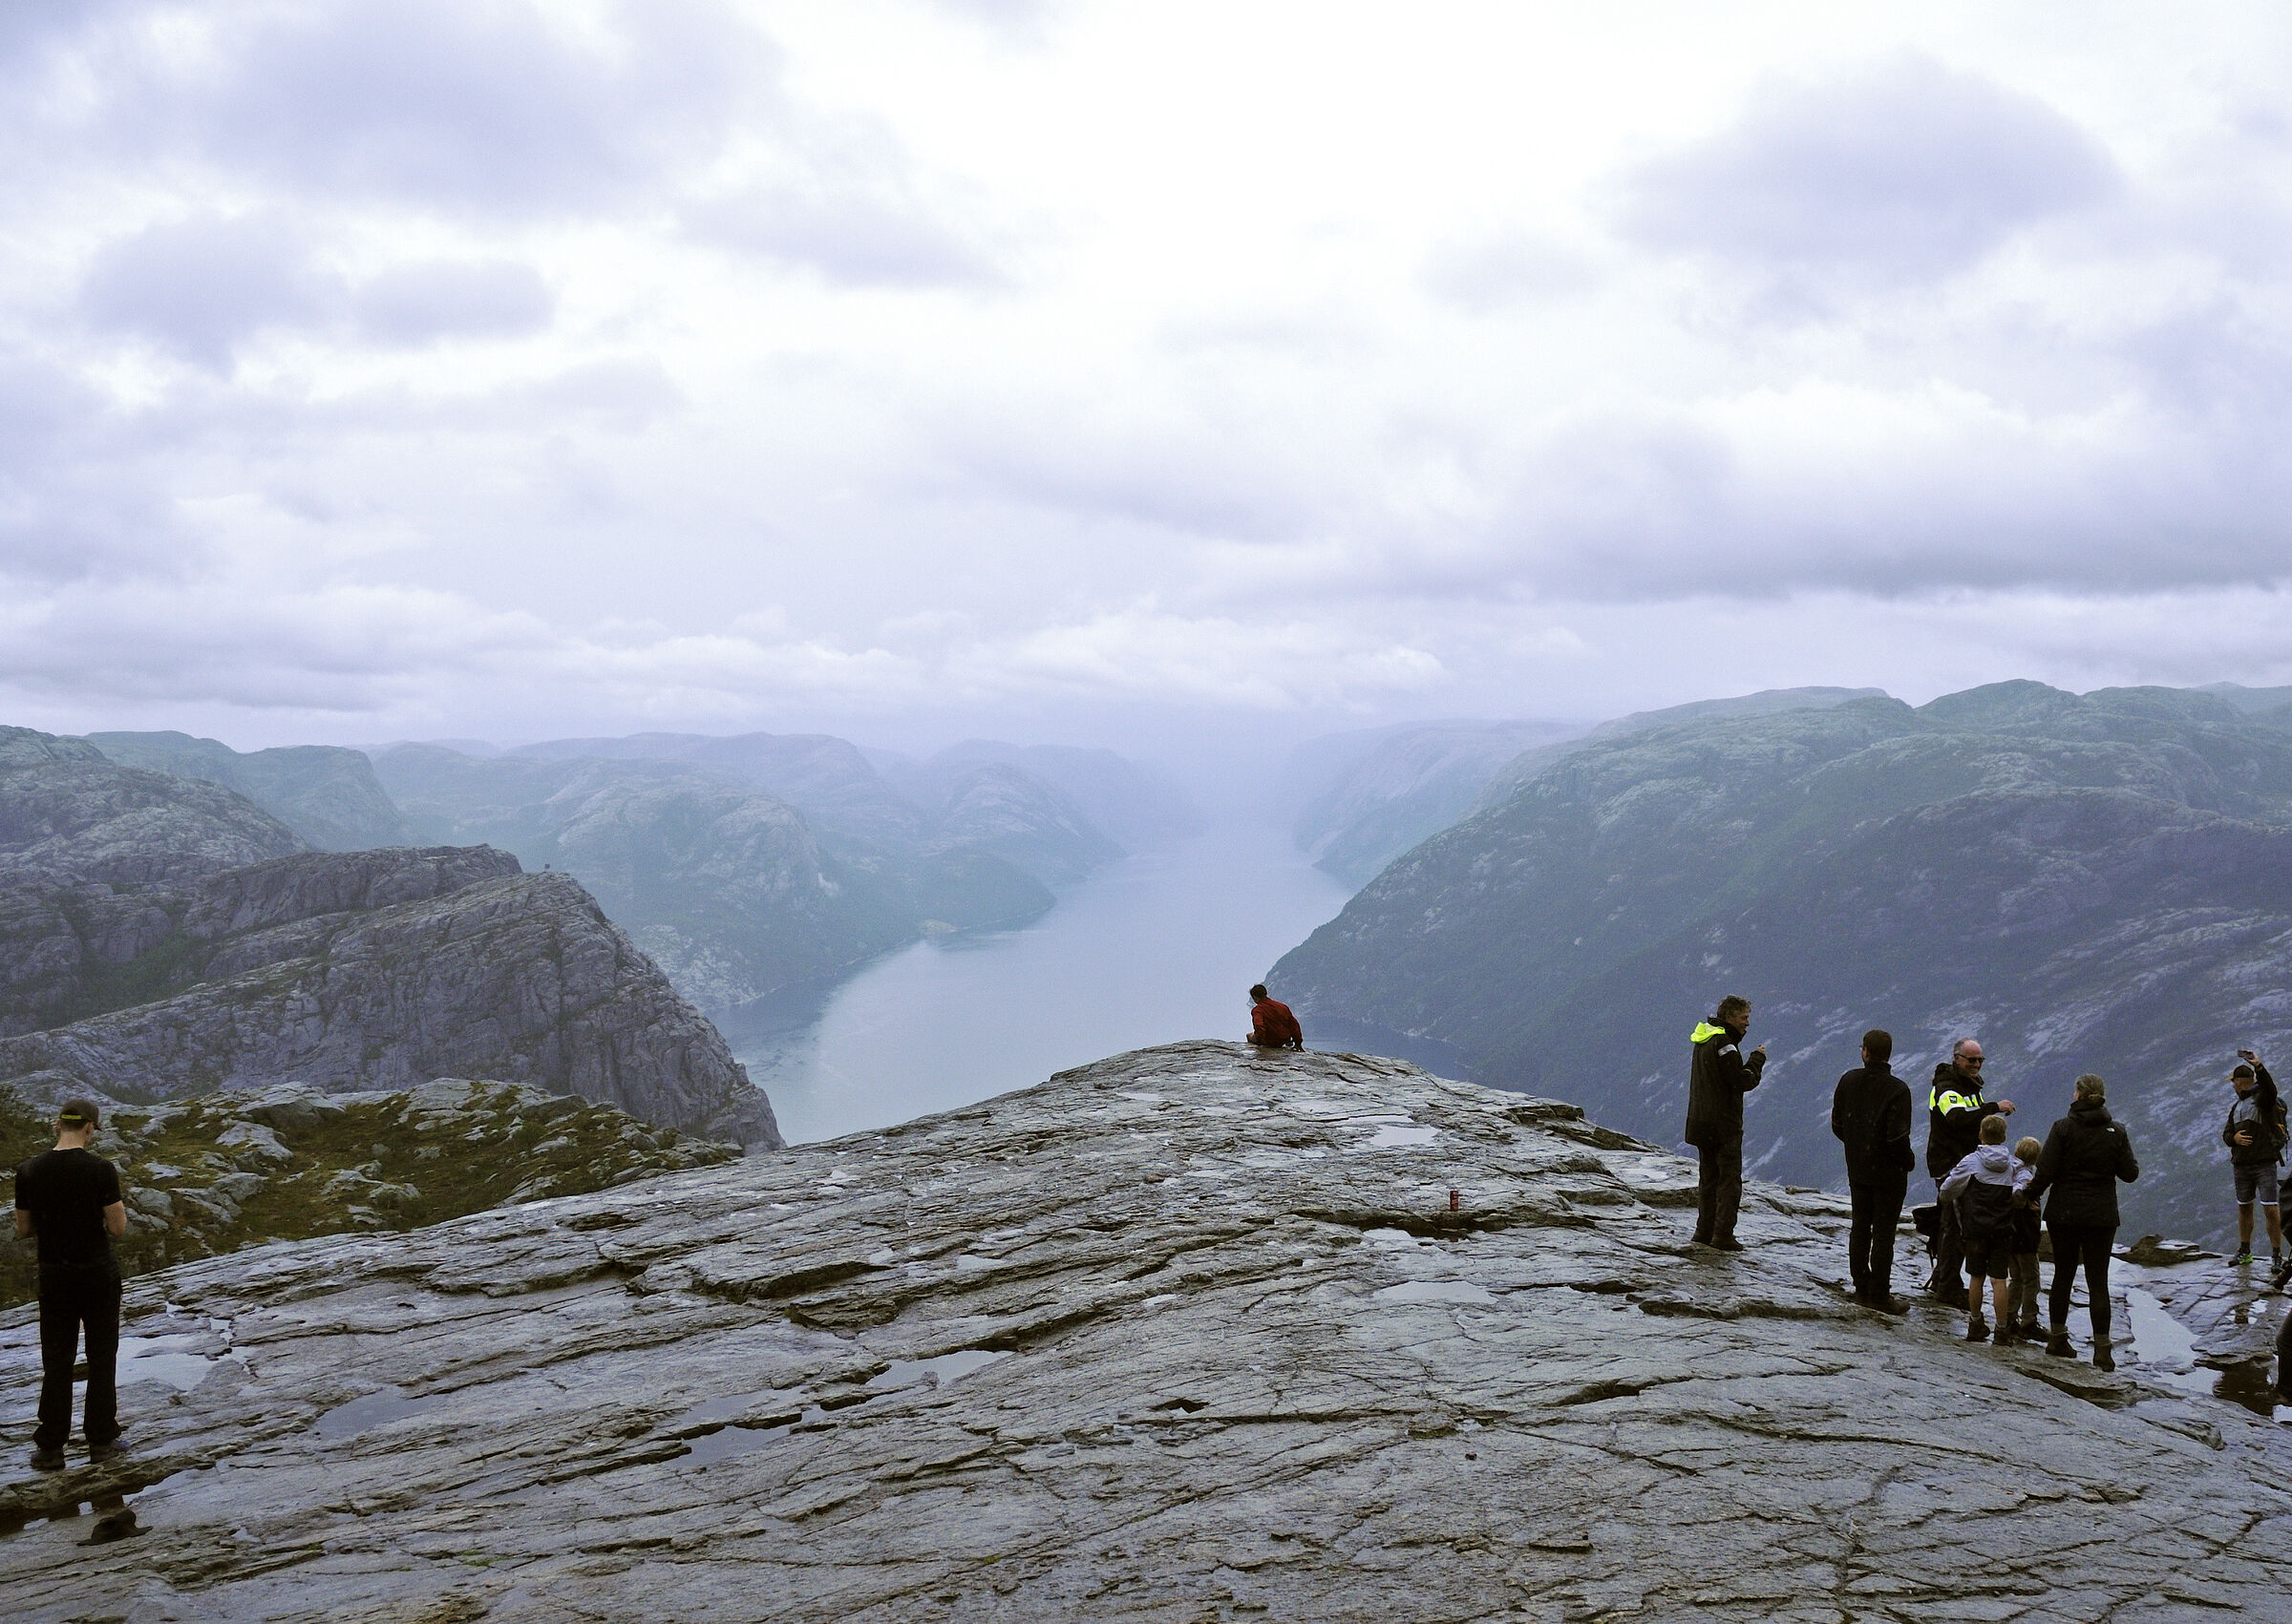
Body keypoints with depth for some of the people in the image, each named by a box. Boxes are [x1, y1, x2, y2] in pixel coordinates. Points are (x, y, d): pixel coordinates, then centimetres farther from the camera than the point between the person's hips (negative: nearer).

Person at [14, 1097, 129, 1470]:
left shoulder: (29, 1171, -6)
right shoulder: (101, 1170, -17)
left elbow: (24, 1228, 3)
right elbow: (118, 1227, -14)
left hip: (54, 1275, 3)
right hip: (98, 1273, -2)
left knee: (56, 1359, 11)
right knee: (101, 1356, 10)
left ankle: (50, 1447, 13)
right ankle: (100, 1439, 16)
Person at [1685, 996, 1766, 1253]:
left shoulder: (1703, 1041, 13)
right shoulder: (1723, 1043, -17)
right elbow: (1744, 1081, -20)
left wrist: (1752, 1060, 9)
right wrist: (1758, 1059, -6)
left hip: (1701, 1123, 9)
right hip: (1724, 1125, -9)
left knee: (1708, 1178, 15)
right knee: (1729, 1179, -3)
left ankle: (1704, 1231, 16)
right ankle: (1723, 1235, -6)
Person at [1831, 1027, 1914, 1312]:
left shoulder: (1849, 1081, -2)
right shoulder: (1897, 1090, -19)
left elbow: (1837, 1124, 5)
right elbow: (1897, 1136, -22)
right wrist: (1909, 1160, -4)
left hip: (1856, 1168, 5)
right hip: (1889, 1172, -5)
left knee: (1860, 1227, 15)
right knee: (1883, 1233, 2)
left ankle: (1862, 1288, 21)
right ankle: (1879, 1295, 6)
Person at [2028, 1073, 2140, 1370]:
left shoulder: (2063, 1128, -10)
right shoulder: (2116, 1132, -4)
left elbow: (2045, 1172, -13)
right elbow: (2130, 1174, 0)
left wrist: (2033, 1193, 4)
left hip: (2063, 1212, 0)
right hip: (2101, 1216, 0)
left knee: (2063, 1274, 13)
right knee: (2098, 1281, 3)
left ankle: (2057, 1337, 19)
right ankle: (2102, 1347, -3)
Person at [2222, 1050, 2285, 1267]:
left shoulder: (2263, 1098, -2)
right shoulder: (2236, 1107, 20)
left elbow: (2269, 1087, -27)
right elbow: (2226, 1134, 16)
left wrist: (2259, 1066, -43)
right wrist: (2234, 1138, -8)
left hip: (2265, 1162, -7)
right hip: (2241, 1164, 7)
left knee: (2270, 1209, -10)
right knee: (2244, 1207, 13)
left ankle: (2277, 1255, -4)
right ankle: (2244, 1252, 22)